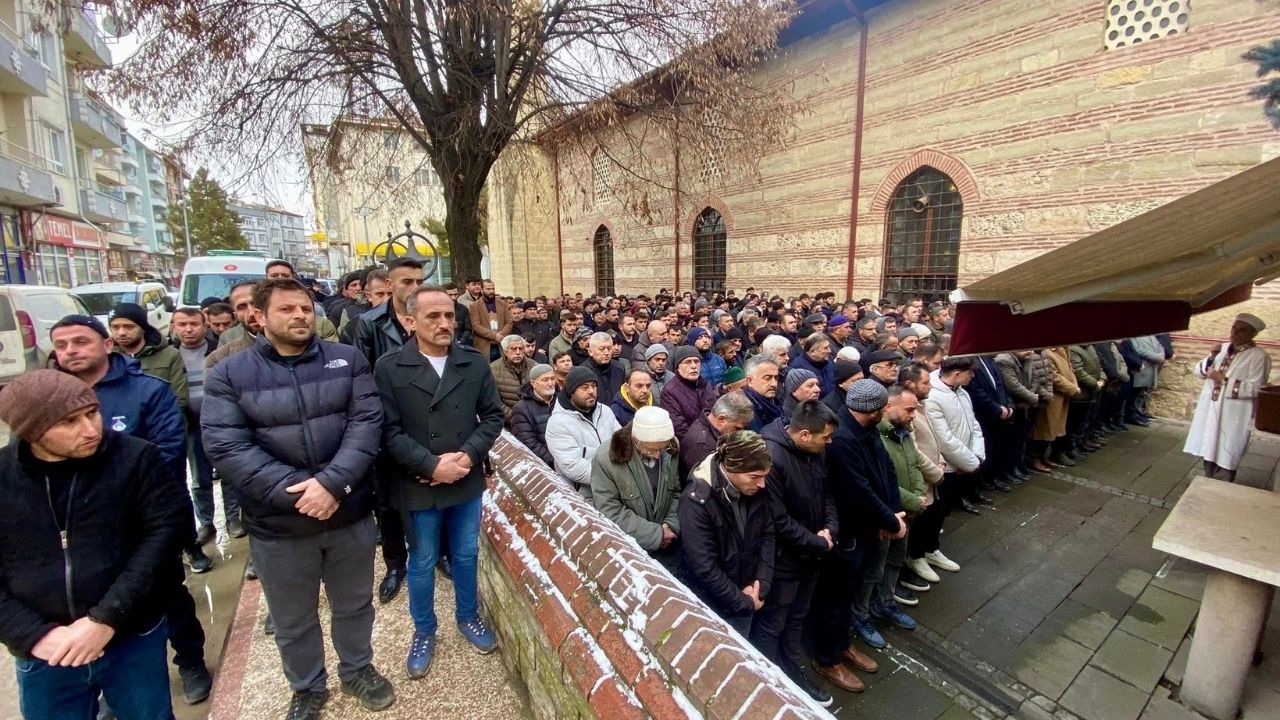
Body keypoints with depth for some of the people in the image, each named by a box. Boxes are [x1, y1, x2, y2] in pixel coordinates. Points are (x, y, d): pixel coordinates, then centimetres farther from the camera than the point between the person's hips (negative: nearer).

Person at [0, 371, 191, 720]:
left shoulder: (136, 457, -11)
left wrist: (107, 619, -17)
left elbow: (167, 529, -13)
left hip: (135, 640, -1)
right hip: (44, 656, 2)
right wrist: (34, 634, -11)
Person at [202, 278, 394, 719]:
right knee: (293, 621, 21)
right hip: (279, 525, 0)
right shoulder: (229, 375, -5)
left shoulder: (347, 359, -3)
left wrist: (333, 483, -23)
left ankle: (358, 670, 47)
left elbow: (367, 422, -11)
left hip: (350, 513, 1)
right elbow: (225, 447, -13)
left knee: (355, 604, 22)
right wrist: (295, 490, -22)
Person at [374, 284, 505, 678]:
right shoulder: (389, 368, -9)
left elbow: (492, 415, 0)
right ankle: (424, 632, 40)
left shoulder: (475, 362, -3)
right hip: (418, 486, -2)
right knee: (422, 563, 17)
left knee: (466, 555, 19)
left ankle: (468, 616, 43)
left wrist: (468, 455, -14)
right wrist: (432, 465, -20)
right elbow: (389, 431, -12)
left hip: (468, 481, 2)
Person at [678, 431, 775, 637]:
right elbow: (704, 568, -25)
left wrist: (761, 585, -8)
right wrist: (745, 602, -15)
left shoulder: (756, 491, -11)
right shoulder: (697, 500, -28)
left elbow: (767, 535, 1)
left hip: (746, 598, 5)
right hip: (712, 606, -5)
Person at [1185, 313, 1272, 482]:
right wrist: (1211, 358, -9)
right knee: (1207, 448, 15)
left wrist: (1224, 379, -19)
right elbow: (1199, 372, 7)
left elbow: (1255, 389, -17)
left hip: (1233, 416, -5)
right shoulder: (1223, 348, 8)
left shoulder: (1259, 356, -10)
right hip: (1210, 409, 5)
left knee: (1228, 454, 5)